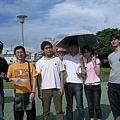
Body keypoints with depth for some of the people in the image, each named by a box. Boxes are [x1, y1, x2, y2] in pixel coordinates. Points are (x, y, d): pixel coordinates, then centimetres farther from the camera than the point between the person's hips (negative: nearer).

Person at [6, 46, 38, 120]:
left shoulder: (30, 65, 2)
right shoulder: (12, 66, 4)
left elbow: (34, 79, 0)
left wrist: (33, 92, -7)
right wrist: (13, 79, -22)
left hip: (28, 93, 0)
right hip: (17, 94, 1)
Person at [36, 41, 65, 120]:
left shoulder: (57, 59, 5)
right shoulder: (39, 62, 4)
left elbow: (61, 74, 4)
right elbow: (39, 77, 4)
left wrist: (62, 87, -4)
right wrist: (39, 90, -1)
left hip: (57, 88, 0)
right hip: (45, 89, 0)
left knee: (59, 110, 6)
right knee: (46, 111, 9)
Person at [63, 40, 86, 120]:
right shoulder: (65, 57, 11)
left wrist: (81, 61, -15)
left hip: (78, 83, -2)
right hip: (68, 83, 3)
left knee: (80, 106, 0)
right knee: (69, 105, 11)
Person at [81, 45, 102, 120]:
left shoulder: (96, 59, -1)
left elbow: (98, 73, -9)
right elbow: (84, 76, 9)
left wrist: (94, 63, -14)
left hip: (96, 85, -3)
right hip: (87, 86, 4)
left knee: (97, 106, -4)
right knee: (90, 106, 8)